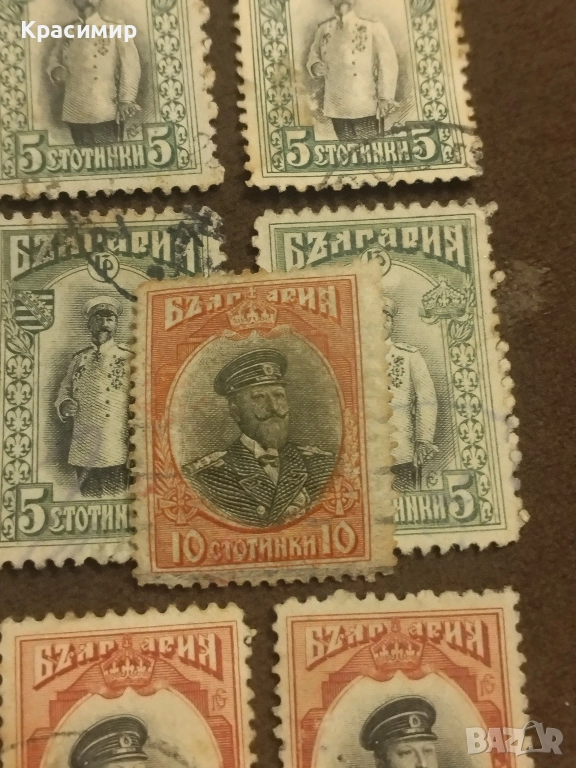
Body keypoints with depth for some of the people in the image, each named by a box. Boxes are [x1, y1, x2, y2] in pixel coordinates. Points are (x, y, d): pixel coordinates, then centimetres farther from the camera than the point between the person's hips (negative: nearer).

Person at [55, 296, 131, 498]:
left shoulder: (128, 358, -2)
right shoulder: (79, 358, 12)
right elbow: (65, 389, 21)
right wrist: (65, 405, -1)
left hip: (116, 453, -4)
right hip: (83, 451, 4)